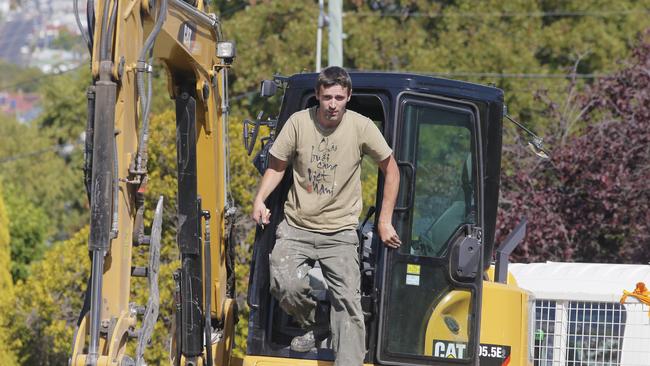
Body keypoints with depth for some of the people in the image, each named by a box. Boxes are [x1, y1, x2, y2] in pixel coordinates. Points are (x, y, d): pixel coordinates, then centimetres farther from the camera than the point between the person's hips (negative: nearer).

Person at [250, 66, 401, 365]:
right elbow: (277, 166, 9)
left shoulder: (361, 127, -5)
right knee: (285, 285, -21)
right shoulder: (299, 122, -3)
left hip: (340, 233, 0)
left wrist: (385, 222, 4)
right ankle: (310, 326, 12)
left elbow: (391, 170, 6)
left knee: (347, 301, -11)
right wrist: (260, 199, -9)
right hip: (296, 228, 1)